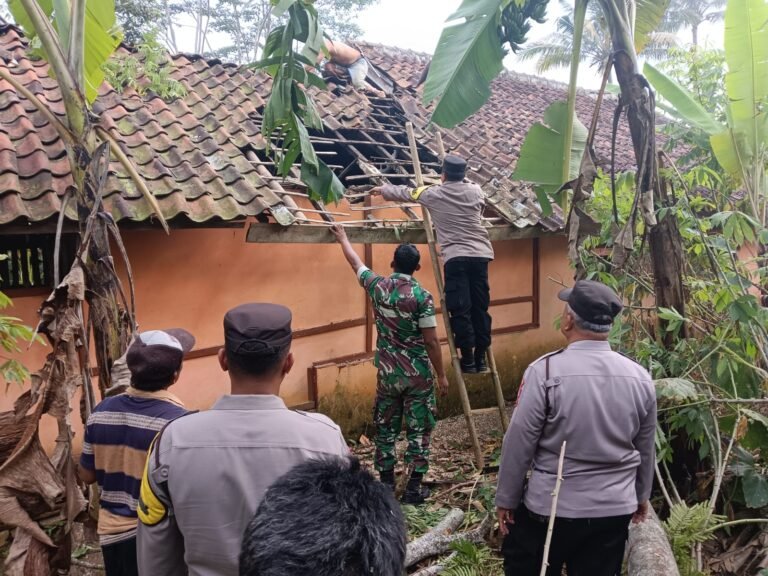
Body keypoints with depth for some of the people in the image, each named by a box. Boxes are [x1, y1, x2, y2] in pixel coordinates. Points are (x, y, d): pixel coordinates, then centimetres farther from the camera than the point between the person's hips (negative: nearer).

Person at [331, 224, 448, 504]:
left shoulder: (377, 286, -2)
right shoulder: (422, 296, -13)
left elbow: (356, 263, 17)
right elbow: (431, 341, -12)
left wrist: (343, 238, 34)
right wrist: (441, 375, -2)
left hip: (387, 372, 4)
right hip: (418, 374, -3)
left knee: (385, 428, 13)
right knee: (418, 429, 6)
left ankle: (386, 483, 21)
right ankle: (414, 487, 10)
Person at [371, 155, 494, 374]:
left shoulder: (433, 194, 6)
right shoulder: (475, 191, 12)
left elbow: (405, 193, 20)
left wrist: (383, 189, 37)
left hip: (455, 257, -3)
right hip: (480, 255, 4)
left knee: (460, 309, -1)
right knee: (480, 307, 7)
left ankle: (468, 359, 0)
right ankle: (480, 358, 12)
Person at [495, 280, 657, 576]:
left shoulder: (545, 371, -19)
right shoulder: (640, 377, -3)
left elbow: (519, 444, -13)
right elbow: (645, 449, 10)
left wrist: (506, 499, 0)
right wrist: (641, 494, 26)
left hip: (550, 508, -4)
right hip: (616, 510, 4)